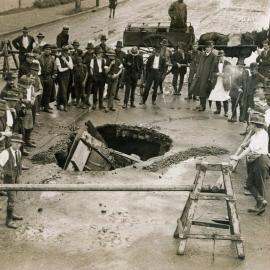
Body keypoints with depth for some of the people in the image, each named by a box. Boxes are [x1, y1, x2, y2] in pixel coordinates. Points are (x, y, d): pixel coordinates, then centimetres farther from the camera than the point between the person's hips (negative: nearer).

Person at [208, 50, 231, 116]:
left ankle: (226, 112, 1)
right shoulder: (216, 64, 13)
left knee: (225, 98, -5)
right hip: (217, 83, 4)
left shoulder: (227, 63, 1)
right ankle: (218, 109, 20)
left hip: (224, 83, -4)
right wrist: (217, 74, -8)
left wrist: (223, 74, -15)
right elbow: (213, 73, 11)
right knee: (216, 97, 4)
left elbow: (229, 73, 0)